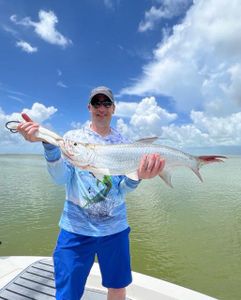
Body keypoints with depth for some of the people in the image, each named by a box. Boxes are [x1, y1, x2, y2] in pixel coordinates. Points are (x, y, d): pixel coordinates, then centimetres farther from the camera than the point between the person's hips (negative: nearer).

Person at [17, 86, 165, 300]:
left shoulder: (123, 142, 3)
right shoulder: (73, 137, 0)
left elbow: (123, 188, -4)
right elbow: (61, 178, -12)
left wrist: (138, 176, -26)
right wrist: (48, 142, -26)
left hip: (116, 227, 2)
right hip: (76, 228, -1)